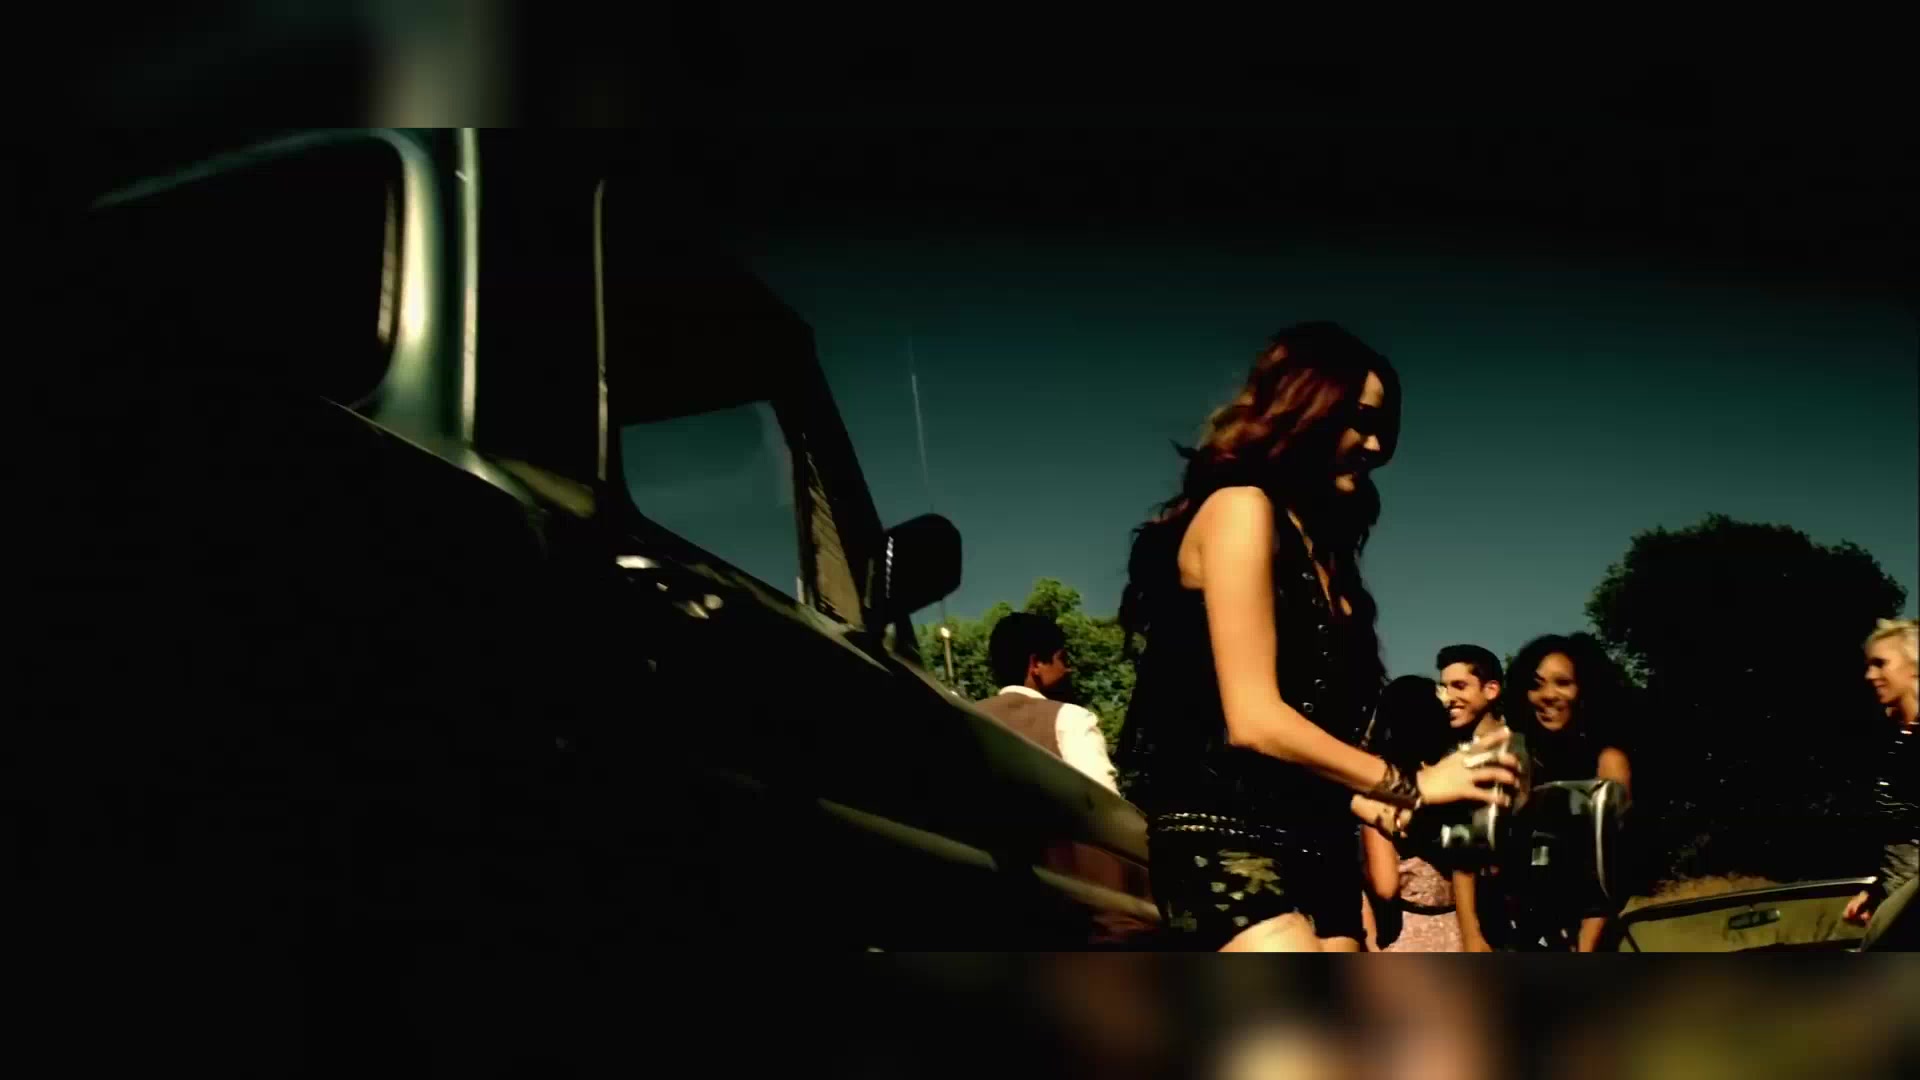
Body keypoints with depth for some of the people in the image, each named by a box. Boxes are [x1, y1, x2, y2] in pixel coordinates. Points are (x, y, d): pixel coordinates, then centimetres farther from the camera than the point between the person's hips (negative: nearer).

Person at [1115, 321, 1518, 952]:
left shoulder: (1319, 548, 21)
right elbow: (1255, 721, -16)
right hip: (1227, 843, -9)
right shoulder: (1240, 509, -7)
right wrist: (1409, 785, -10)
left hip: (1313, 848, 9)